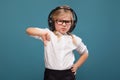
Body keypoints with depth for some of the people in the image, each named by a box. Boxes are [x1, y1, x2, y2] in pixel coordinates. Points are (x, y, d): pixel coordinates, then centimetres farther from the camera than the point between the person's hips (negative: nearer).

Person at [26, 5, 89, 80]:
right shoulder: (48, 34, -6)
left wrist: (76, 65, 7)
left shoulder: (74, 39, 1)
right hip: (51, 74, -1)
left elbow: (85, 53, 18)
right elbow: (28, 30, -18)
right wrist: (42, 33, -36)